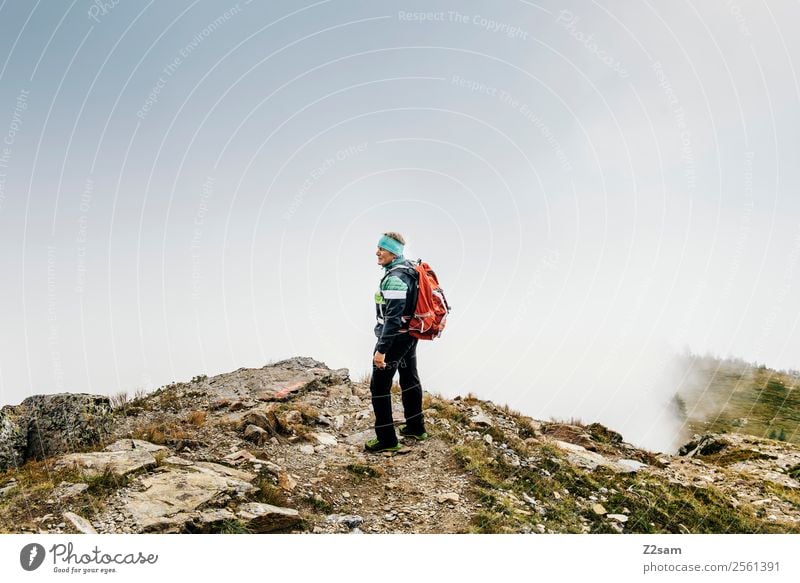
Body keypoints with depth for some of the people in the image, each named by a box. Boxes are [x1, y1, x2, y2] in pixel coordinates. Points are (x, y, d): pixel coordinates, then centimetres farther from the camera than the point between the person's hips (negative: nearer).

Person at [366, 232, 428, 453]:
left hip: (395, 337, -10)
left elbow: (393, 318, -29)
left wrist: (381, 349, -29)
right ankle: (416, 427, 35)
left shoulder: (394, 278, -24)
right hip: (410, 335, 10)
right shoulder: (409, 270, 7)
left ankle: (387, 439, 3)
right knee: (409, 379, 21)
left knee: (379, 385, -2)